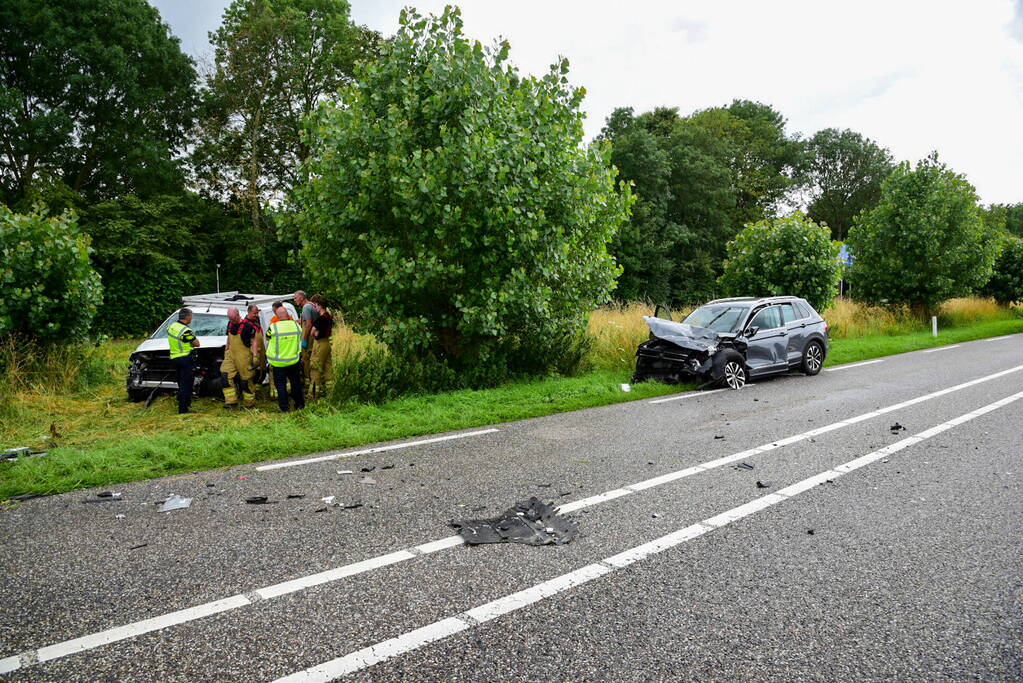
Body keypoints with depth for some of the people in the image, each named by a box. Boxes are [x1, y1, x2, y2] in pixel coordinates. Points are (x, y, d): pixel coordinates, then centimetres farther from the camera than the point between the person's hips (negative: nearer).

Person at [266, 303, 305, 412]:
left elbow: (267, 339, 4)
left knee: (280, 384, 8)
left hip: (278, 362, -3)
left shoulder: (273, 327, -13)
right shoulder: (296, 325, -4)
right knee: (296, 382, 16)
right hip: (294, 361, 3)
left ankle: (285, 407, 10)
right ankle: (300, 404, 24)